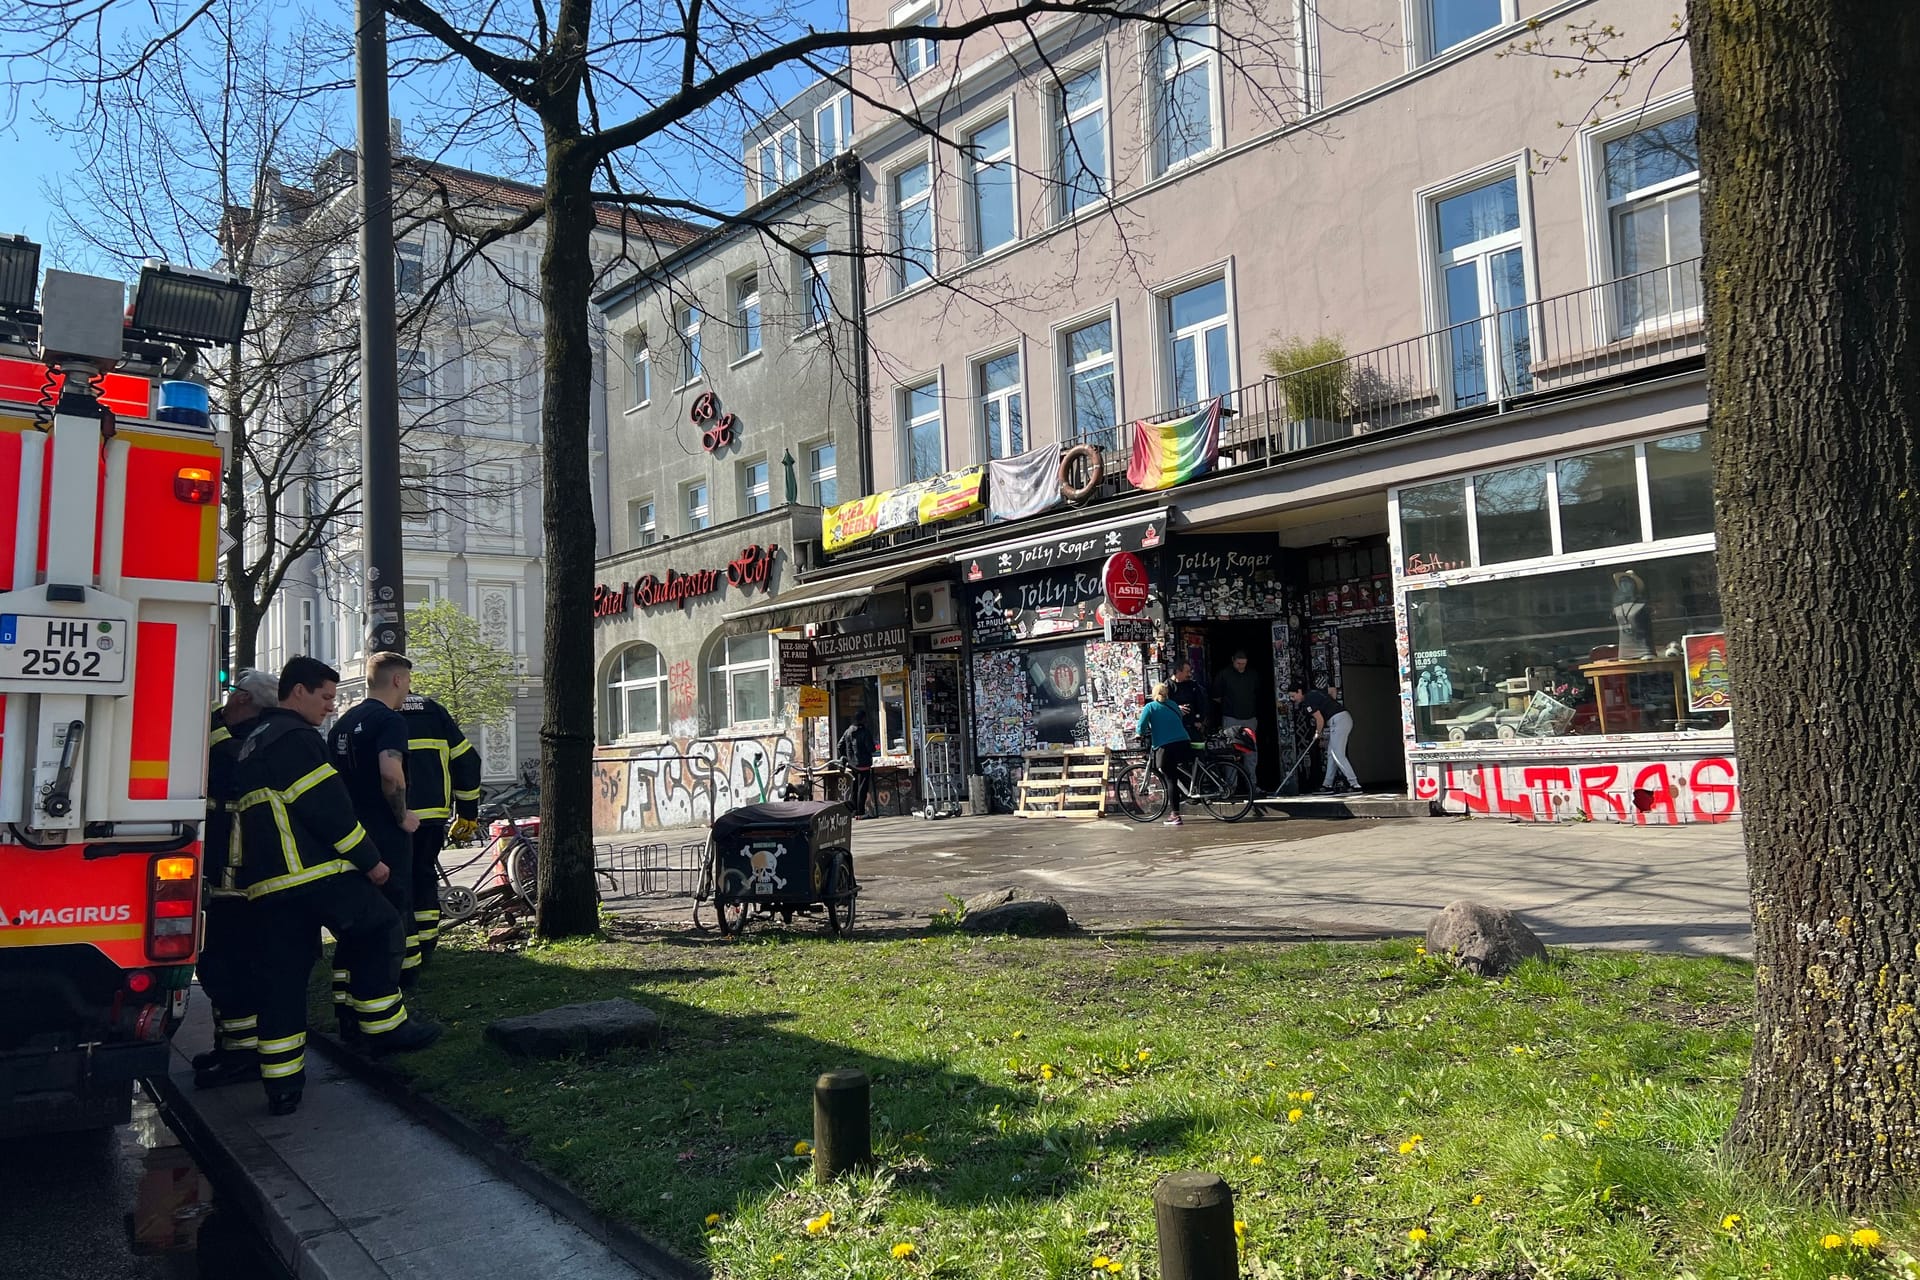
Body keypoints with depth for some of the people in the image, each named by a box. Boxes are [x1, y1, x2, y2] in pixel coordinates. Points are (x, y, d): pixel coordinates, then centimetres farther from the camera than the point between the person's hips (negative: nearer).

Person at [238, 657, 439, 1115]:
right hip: (318, 872, -9)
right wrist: (370, 860, -8)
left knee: (281, 976, 9)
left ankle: (281, 1084, 11)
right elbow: (327, 808, -15)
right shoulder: (296, 737, -9)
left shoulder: (253, 744, 24)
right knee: (378, 931, 4)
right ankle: (385, 1026, 8)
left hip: (266, 884, 10)